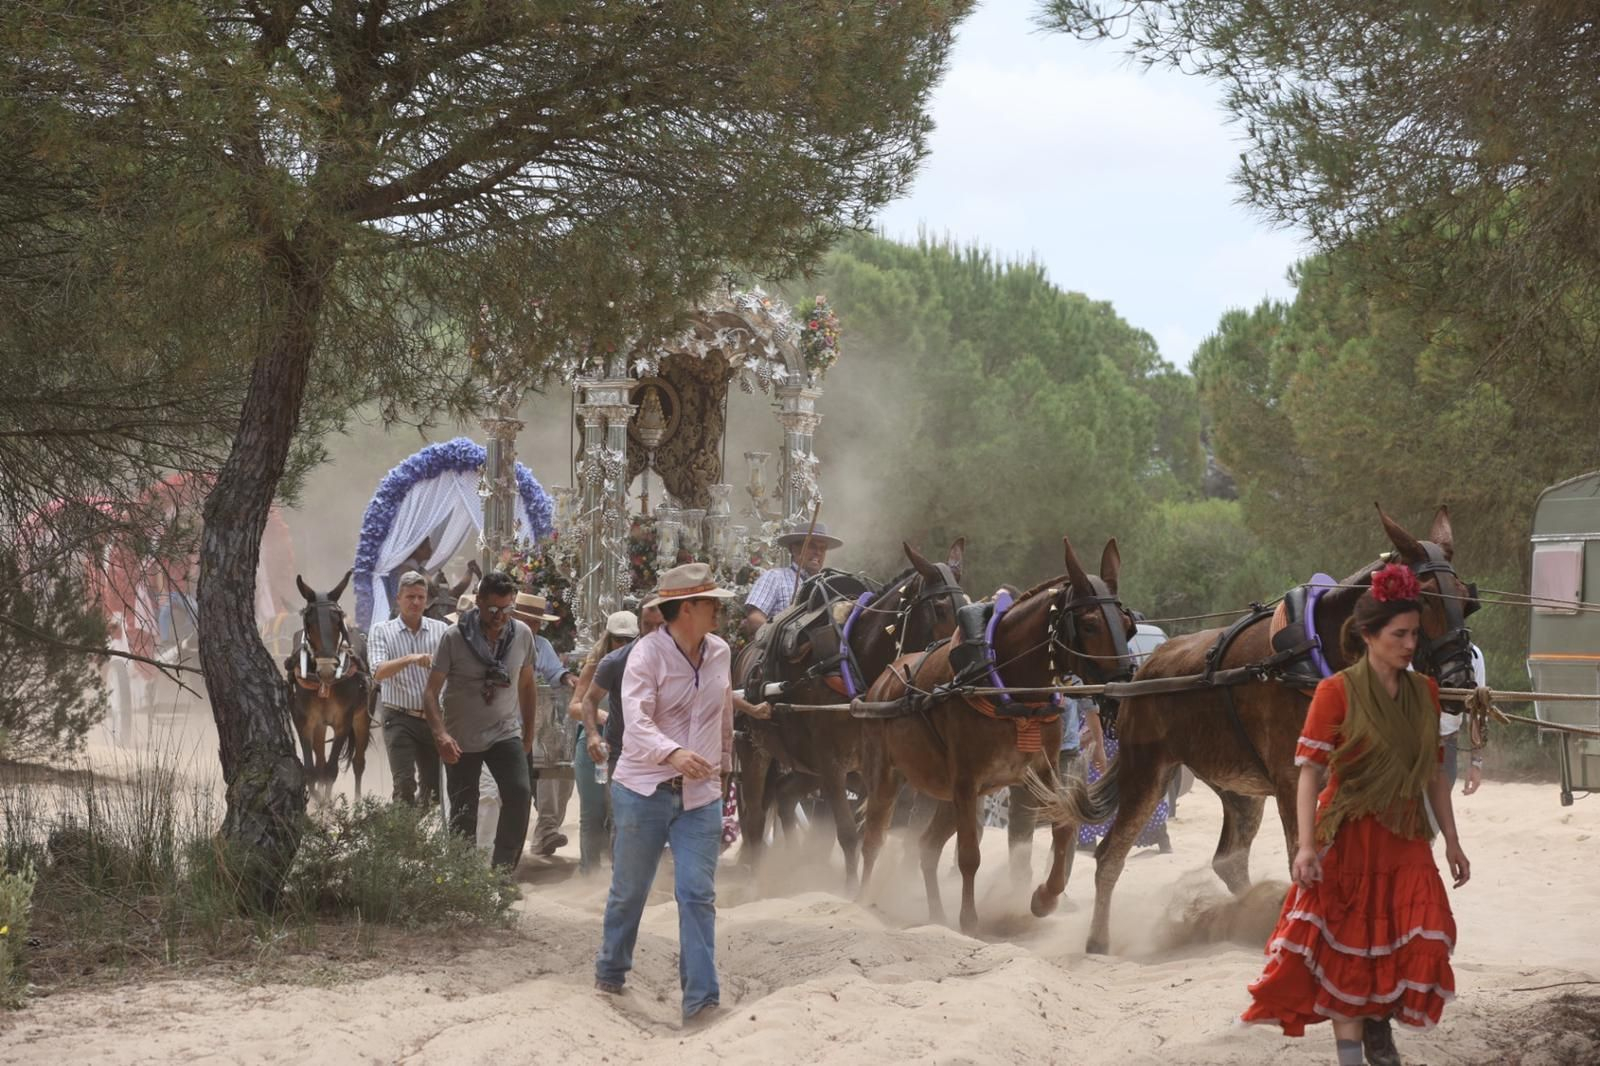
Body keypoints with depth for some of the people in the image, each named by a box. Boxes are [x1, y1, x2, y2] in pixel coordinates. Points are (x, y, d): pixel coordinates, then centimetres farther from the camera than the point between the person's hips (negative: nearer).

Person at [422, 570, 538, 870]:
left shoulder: (522, 634, -3)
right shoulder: (454, 637, -13)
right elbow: (431, 691, -13)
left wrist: (528, 734, 13)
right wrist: (440, 733, -29)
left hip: (506, 733, 2)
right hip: (461, 740, -1)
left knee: (519, 793, -20)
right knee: (463, 813, 4)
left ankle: (502, 869, -11)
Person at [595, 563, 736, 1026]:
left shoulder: (720, 652, 3)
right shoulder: (647, 653, -14)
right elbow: (637, 722, -26)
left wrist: (724, 763, 23)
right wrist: (673, 753, -44)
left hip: (700, 796, 3)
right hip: (644, 790, -3)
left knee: (698, 894, -6)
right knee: (629, 890, 12)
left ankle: (701, 997, -6)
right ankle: (610, 971, 34)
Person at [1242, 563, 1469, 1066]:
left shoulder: (1424, 692, 6)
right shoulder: (1337, 692, -9)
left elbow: (1434, 773, 12)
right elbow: (1310, 771, -12)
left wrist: (1452, 842, 10)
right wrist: (1306, 846, -22)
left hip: (1406, 841, 4)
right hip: (1349, 840, -4)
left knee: (1423, 942, -3)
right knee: (1349, 948, 1)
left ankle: (1380, 1025, 21)